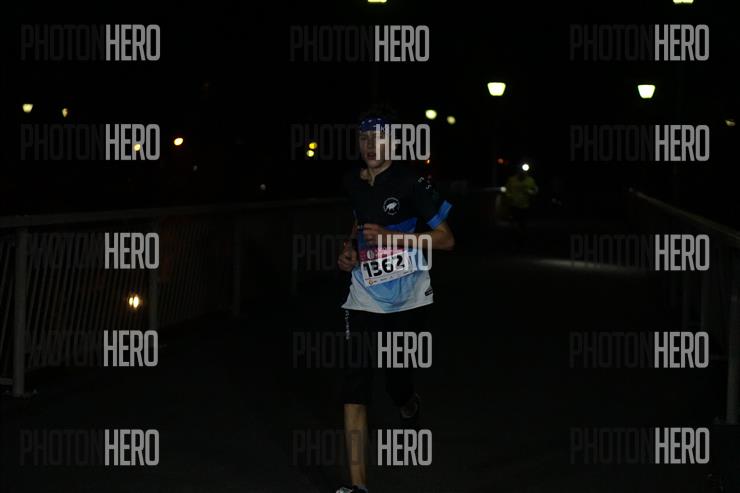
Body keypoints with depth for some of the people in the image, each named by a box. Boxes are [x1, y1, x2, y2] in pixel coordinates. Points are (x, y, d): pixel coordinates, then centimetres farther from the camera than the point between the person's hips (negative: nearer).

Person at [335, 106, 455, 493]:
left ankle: (409, 408, 50)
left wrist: (391, 236, -21)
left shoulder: (410, 183, -12)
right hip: (365, 298, 3)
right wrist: (350, 248, 6)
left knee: (396, 381, 10)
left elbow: (446, 239, -13)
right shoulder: (353, 182, 5)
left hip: (408, 298, -3)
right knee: (354, 387, -11)